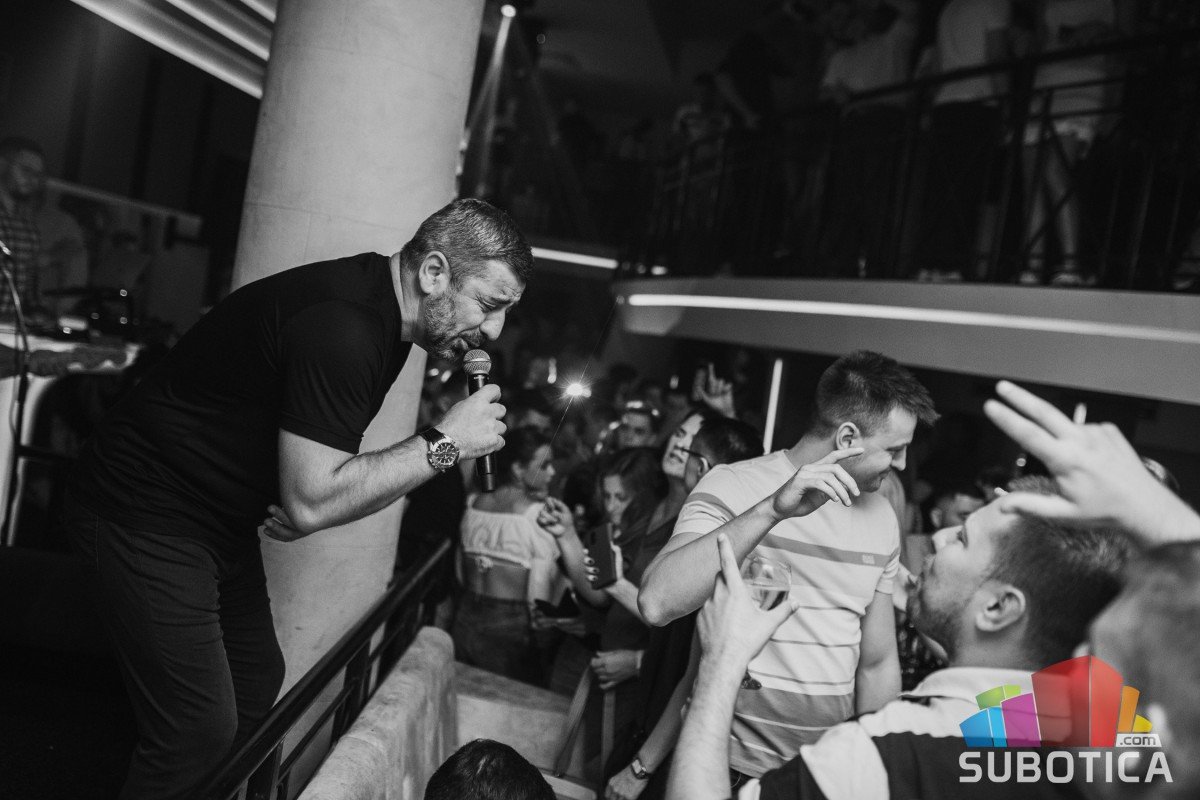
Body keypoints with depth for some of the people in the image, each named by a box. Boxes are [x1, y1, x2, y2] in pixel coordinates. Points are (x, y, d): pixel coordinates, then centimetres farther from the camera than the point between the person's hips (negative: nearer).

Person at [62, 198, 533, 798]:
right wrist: (443, 444, -24)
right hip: (146, 517, -9)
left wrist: (300, 505, -7)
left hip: (220, 519, 10)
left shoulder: (384, 314, 3)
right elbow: (310, 502, -29)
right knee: (202, 730, -8)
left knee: (258, 682, 16)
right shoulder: (342, 325, -28)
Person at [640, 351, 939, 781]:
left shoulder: (881, 519, 2)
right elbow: (656, 603, -30)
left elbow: (877, 663, 9)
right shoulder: (732, 486, -15)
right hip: (729, 766, -5)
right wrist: (772, 510, -35)